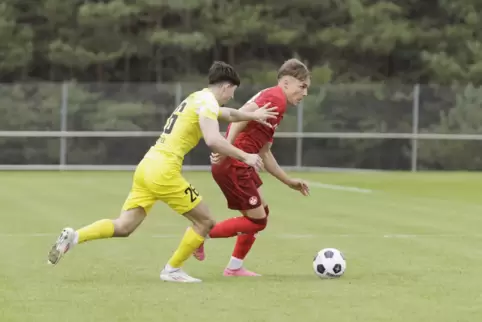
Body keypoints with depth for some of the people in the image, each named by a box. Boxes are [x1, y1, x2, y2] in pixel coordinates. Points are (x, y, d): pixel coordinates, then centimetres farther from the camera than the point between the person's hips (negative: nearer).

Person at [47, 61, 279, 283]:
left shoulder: (197, 98, 22)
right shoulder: (208, 102, -6)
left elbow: (227, 114, 43)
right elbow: (213, 141, -22)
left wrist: (253, 115, 36)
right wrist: (245, 156, -13)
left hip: (146, 166, 9)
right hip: (164, 171, -9)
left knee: (123, 227, 5)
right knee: (205, 221, 4)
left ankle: (73, 236, -10)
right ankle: (172, 269, 10)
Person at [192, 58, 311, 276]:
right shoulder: (276, 98, -9)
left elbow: (264, 154, 24)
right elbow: (243, 113, -27)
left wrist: (289, 182, 26)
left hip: (241, 165, 10)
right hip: (234, 165, -10)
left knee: (261, 213, 19)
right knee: (258, 221, -3)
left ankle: (235, 268, 23)